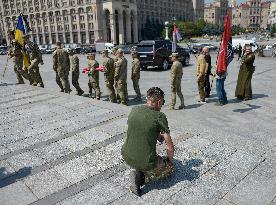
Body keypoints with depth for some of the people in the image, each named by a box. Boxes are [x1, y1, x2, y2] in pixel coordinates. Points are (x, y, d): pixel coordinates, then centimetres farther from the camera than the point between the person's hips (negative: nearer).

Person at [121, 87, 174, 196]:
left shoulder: (134, 110, -1)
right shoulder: (159, 116, -16)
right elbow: (170, 148, -8)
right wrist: (170, 160, 12)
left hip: (126, 156, 6)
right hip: (145, 162, -6)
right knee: (169, 167, 23)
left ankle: (139, 172, 14)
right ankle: (142, 176, 0)